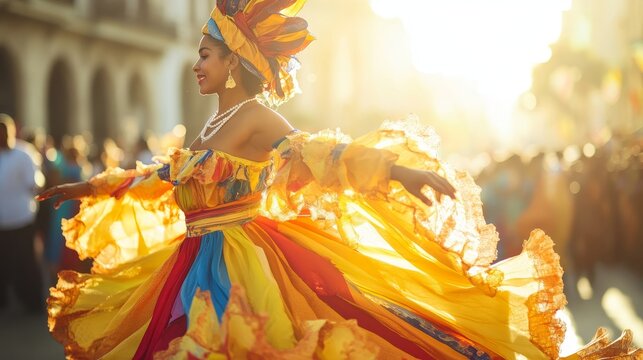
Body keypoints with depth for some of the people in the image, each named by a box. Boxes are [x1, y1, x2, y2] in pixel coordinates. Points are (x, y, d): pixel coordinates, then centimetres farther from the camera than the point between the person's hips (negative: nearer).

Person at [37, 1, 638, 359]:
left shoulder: (256, 116, -9)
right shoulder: (211, 129, 15)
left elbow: (315, 154, -22)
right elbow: (160, 175, 28)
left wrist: (392, 167, -36)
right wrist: (91, 187, 39)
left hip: (245, 270, -9)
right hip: (201, 272, 9)